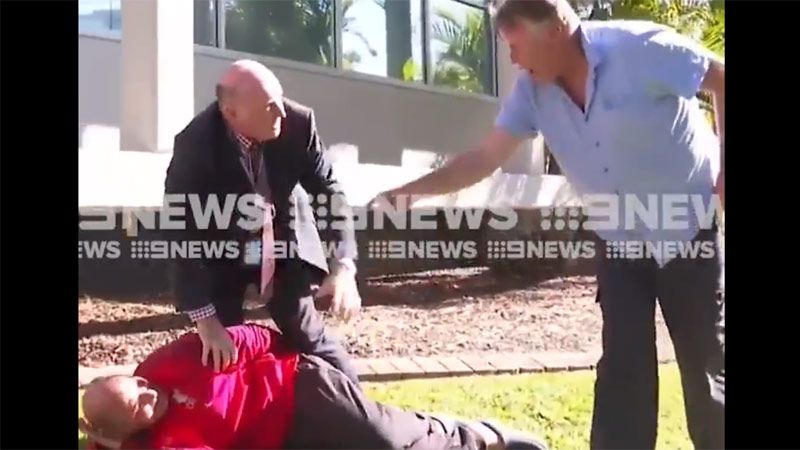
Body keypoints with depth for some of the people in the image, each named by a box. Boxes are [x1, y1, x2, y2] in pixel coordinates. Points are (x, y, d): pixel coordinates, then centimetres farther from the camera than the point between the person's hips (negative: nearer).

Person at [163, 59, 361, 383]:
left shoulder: (298, 122, -24)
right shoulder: (194, 145, -30)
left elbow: (329, 191, -15)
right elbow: (182, 233, -27)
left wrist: (343, 266, -29)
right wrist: (204, 317, -31)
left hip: (286, 240, 1)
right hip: (222, 248, -1)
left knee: (306, 335, 2)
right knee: (219, 350, -2)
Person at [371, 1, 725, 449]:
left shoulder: (641, 49, -23)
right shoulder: (532, 90, -7)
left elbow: (721, 78, -12)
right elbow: (486, 157, -4)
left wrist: (723, 168, -14)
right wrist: (410, 190, -13)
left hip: (690, 228, -4)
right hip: (620, 240, 4)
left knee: (706, 362, 5)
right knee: (622, 368, 1)